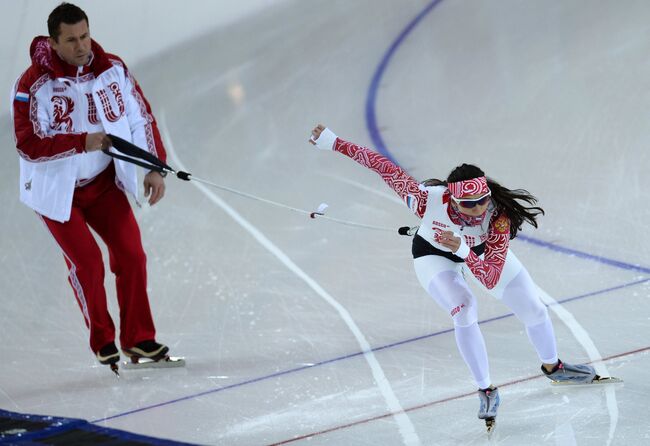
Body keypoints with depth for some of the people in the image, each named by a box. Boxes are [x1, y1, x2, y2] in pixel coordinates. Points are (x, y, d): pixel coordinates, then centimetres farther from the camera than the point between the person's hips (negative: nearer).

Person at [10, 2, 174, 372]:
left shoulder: (113, 69, -8)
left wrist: (155, 168, -3)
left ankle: (138, 339, 11)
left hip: (103, 181, 4)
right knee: (87, 262, -9)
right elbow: (29, 144, -26)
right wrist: (81, 143, -36)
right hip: (56, 189, -4)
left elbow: (141, 117, 2)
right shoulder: (34, 85, -22)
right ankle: (103, 343, 10)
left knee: (131, 254, -2)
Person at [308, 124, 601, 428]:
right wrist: (332, 142, -33)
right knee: (464, 310, -27)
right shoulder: (428, 199, -43)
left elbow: (491, 279, -43)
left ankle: (553, 367, 40)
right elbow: (383, 166, -34)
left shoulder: (498, 217, -40)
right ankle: (486, 391, -7)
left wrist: (462, 250, -59)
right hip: (433, 254, -2)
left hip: (482, 249, 2)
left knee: (533, 308, 8)